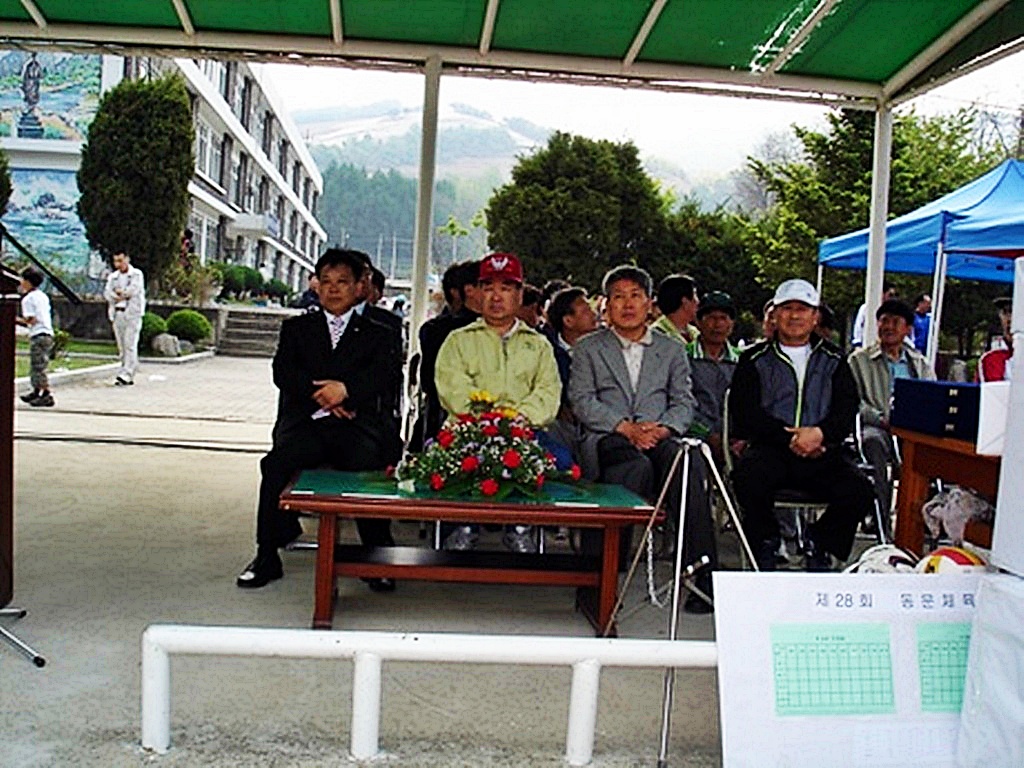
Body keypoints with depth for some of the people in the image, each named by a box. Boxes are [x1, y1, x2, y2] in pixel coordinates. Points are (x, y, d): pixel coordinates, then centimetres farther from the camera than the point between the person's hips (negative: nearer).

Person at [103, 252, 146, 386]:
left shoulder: (137, 274, 2)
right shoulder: (113, 276, 15)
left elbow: (133, 290, -11)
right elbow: (107, 293, 2)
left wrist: (119, 292, 1)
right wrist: (125, 294, -10)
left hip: (133, 312, -5)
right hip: (117, 313, 5)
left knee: (130, 345, -12)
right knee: (121, 346, 3)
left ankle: (126, 374, -17)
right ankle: (129, 376, 7)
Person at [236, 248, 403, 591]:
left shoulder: (378, 334, 19)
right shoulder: (296, 328, 22)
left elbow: (387, 373, -1)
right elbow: (283, 372, 6)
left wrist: (346, 389, -19)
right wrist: (320, 394, -12)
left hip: (357, 424, -1)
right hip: (306, 422, 1)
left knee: (370, 463, -33)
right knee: (276, 463, -28)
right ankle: (267, 555, -14)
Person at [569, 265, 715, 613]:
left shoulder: (672, 349, 23)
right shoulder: (588, 348, 16)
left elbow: (684, 402, 13)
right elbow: (582, 401, 3)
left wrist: (663, 428, -9)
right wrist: (625, 427, -12)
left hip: (660, 438, 2)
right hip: (608, 440, -2)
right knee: (639, 466, -37)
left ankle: (702, 570, -33)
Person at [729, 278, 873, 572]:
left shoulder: (833, 360, 19)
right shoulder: (755, 358, 12)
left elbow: (848, 409, 7)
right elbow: (745, 411, -1)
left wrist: (820, 433, -15)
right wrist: (789, 438, -13)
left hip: (821, 451, 2)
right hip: (769, 448, -2)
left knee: (859, 490, -25)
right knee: (749, 478, -34)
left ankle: (819, 543, 5)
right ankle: (766, 543, -2)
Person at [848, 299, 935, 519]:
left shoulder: (921, 363, 23)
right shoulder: (859, 360, 13)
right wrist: (881, 419, -15)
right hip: (876, 427, -2)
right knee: (874, 440, -38)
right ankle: (879, 513, -35)